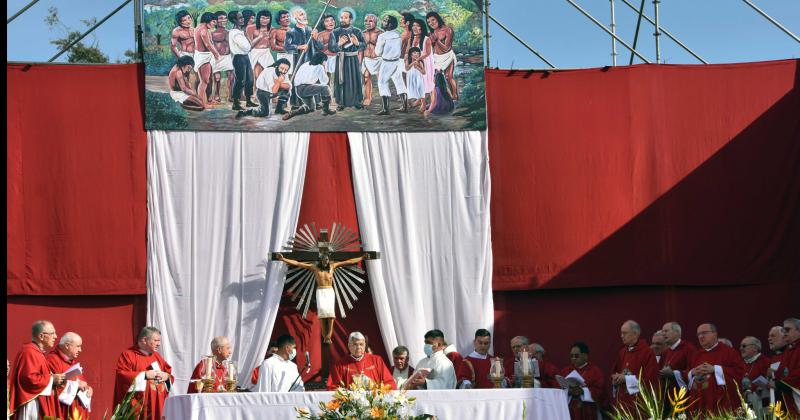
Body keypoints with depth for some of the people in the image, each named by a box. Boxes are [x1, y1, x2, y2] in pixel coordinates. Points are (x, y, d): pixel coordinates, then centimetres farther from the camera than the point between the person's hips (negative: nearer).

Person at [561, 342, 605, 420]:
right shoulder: (565, 371, 15)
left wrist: (583, 391, -18)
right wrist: (568, 391, -13)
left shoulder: (596, 371, 4)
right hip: (569, 412, 3)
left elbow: (600, 392, -6)